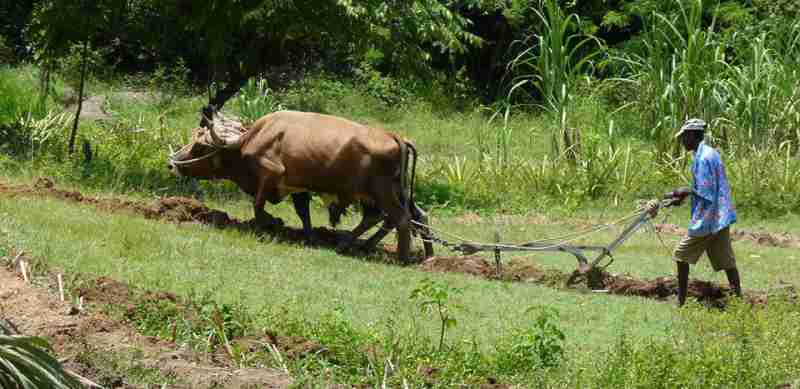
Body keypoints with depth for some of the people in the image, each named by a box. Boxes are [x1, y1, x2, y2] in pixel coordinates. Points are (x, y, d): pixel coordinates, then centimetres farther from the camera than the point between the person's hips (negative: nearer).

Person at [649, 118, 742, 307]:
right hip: (721, 217, 9)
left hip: (707, 218, -9)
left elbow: (704, 192, -21)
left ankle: (681, 300, 9)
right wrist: (683, 195, 15)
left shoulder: (702, 158, -18)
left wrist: (683, 192, -7)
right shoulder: (711, 153, 13)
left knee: (682, 254, 3)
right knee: (725, 259, 9)